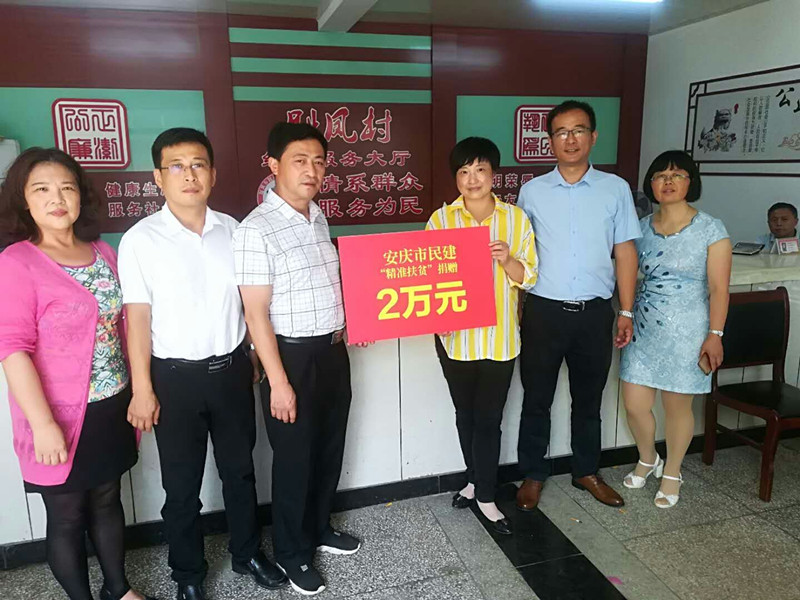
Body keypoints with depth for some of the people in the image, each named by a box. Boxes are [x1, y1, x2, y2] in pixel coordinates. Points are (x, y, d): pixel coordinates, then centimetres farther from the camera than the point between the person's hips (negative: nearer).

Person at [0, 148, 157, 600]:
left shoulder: (103, 252, 4)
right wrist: (43, 423, -21)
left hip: (113, 406, 5)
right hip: (61, 416, -5)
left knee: (108, 501, 20)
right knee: (67, 517, 11)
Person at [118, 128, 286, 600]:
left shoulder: (232, 229, 1)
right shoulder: (141, 240, -9)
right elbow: (138, 318, -8)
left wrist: (256, 356, 8)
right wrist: (142, 389, -9)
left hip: (232, 369, 3)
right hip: (176, 377, -3)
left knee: (240, 470, 18)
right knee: (182, 485, 13)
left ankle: (248, 553, 39)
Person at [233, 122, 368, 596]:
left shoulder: (318, 218, 7)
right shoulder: (257, 230, -17)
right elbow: (256, 314, -18)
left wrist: (349, 321, 8)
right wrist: (278, 382, -19)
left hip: (333, 350, 7)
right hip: (293, 356, -7)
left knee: (330, 449, 20)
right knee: (295, 459, 9)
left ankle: (320, 529, 43)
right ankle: (293, 552, 31)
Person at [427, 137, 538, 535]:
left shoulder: (516, 218, -1)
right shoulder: (441, 219, -2)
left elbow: (529, 278, -1)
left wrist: (507, 260, -21)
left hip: (500, 337, -1)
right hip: (455, 335, 1)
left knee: (489, 419, 6)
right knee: (465, 415, 17)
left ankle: (485, 496, 23)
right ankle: (476, 480, 39)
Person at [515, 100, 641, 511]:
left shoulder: (615, 189, 2)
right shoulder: (532, 191, 2)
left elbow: (625, 252, 5)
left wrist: (626, 312, 3)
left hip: (595, 312, 1)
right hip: (544, 311, 0)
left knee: (588, 399, 16)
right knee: (537, 399, 9)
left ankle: (586, 471, 35)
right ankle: (533, 475, 27)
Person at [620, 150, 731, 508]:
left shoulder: (711, 230, -5)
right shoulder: (642, 228, 6)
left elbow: (718, 288, -7)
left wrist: (715, 335, -12)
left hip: (686, 331, -3)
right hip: (643, 329, 4)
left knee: (677, 405, 8)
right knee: (634, 404, 5)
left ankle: (671, 474, 31)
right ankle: (647, 460, 35)